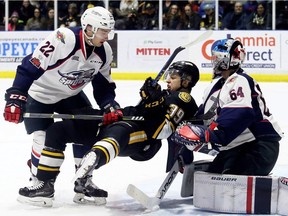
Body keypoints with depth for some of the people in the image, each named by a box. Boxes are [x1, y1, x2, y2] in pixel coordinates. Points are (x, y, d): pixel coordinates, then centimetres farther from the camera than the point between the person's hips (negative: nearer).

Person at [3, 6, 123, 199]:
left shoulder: (104, 52, -11)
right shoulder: (63, 40, -34)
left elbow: (104, 85, 3)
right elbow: (29, 68, -32)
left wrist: (110, 108, -13)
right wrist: (15, 98, -36)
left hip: (70, 95, 6)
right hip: (40, 94, -6)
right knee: (45, 139, -15)